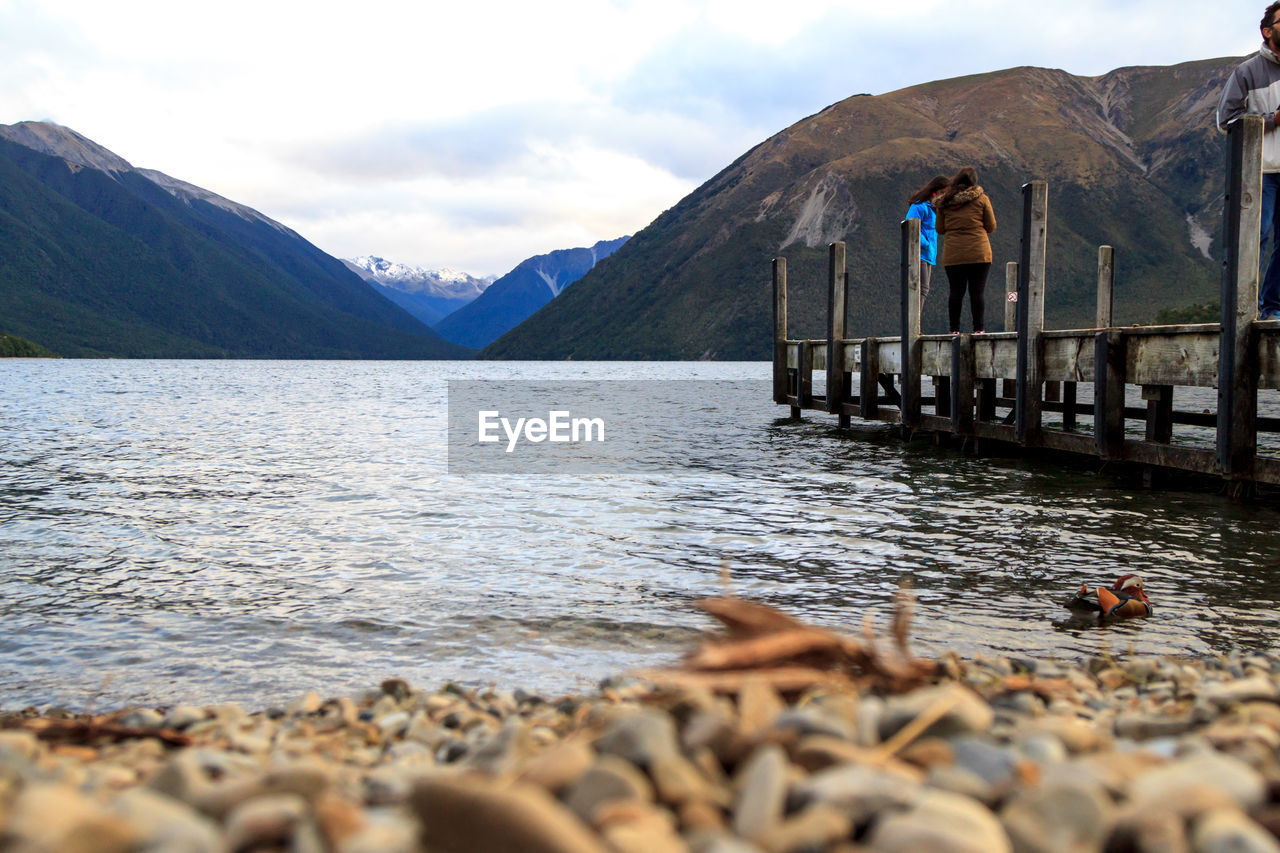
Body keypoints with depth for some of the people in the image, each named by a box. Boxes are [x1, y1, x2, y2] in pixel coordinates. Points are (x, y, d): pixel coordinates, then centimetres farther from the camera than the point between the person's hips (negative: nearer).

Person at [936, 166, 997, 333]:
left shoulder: (944, 201, 7)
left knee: (956, 292, 3)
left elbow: (940, 229, 11)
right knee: (978, 291, -1)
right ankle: (979, 328, -2)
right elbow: (991, 227, 6)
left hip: (953, 255, 2)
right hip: (979, 253, -2)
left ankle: (954, 329, 2)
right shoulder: (981, 199, 2)